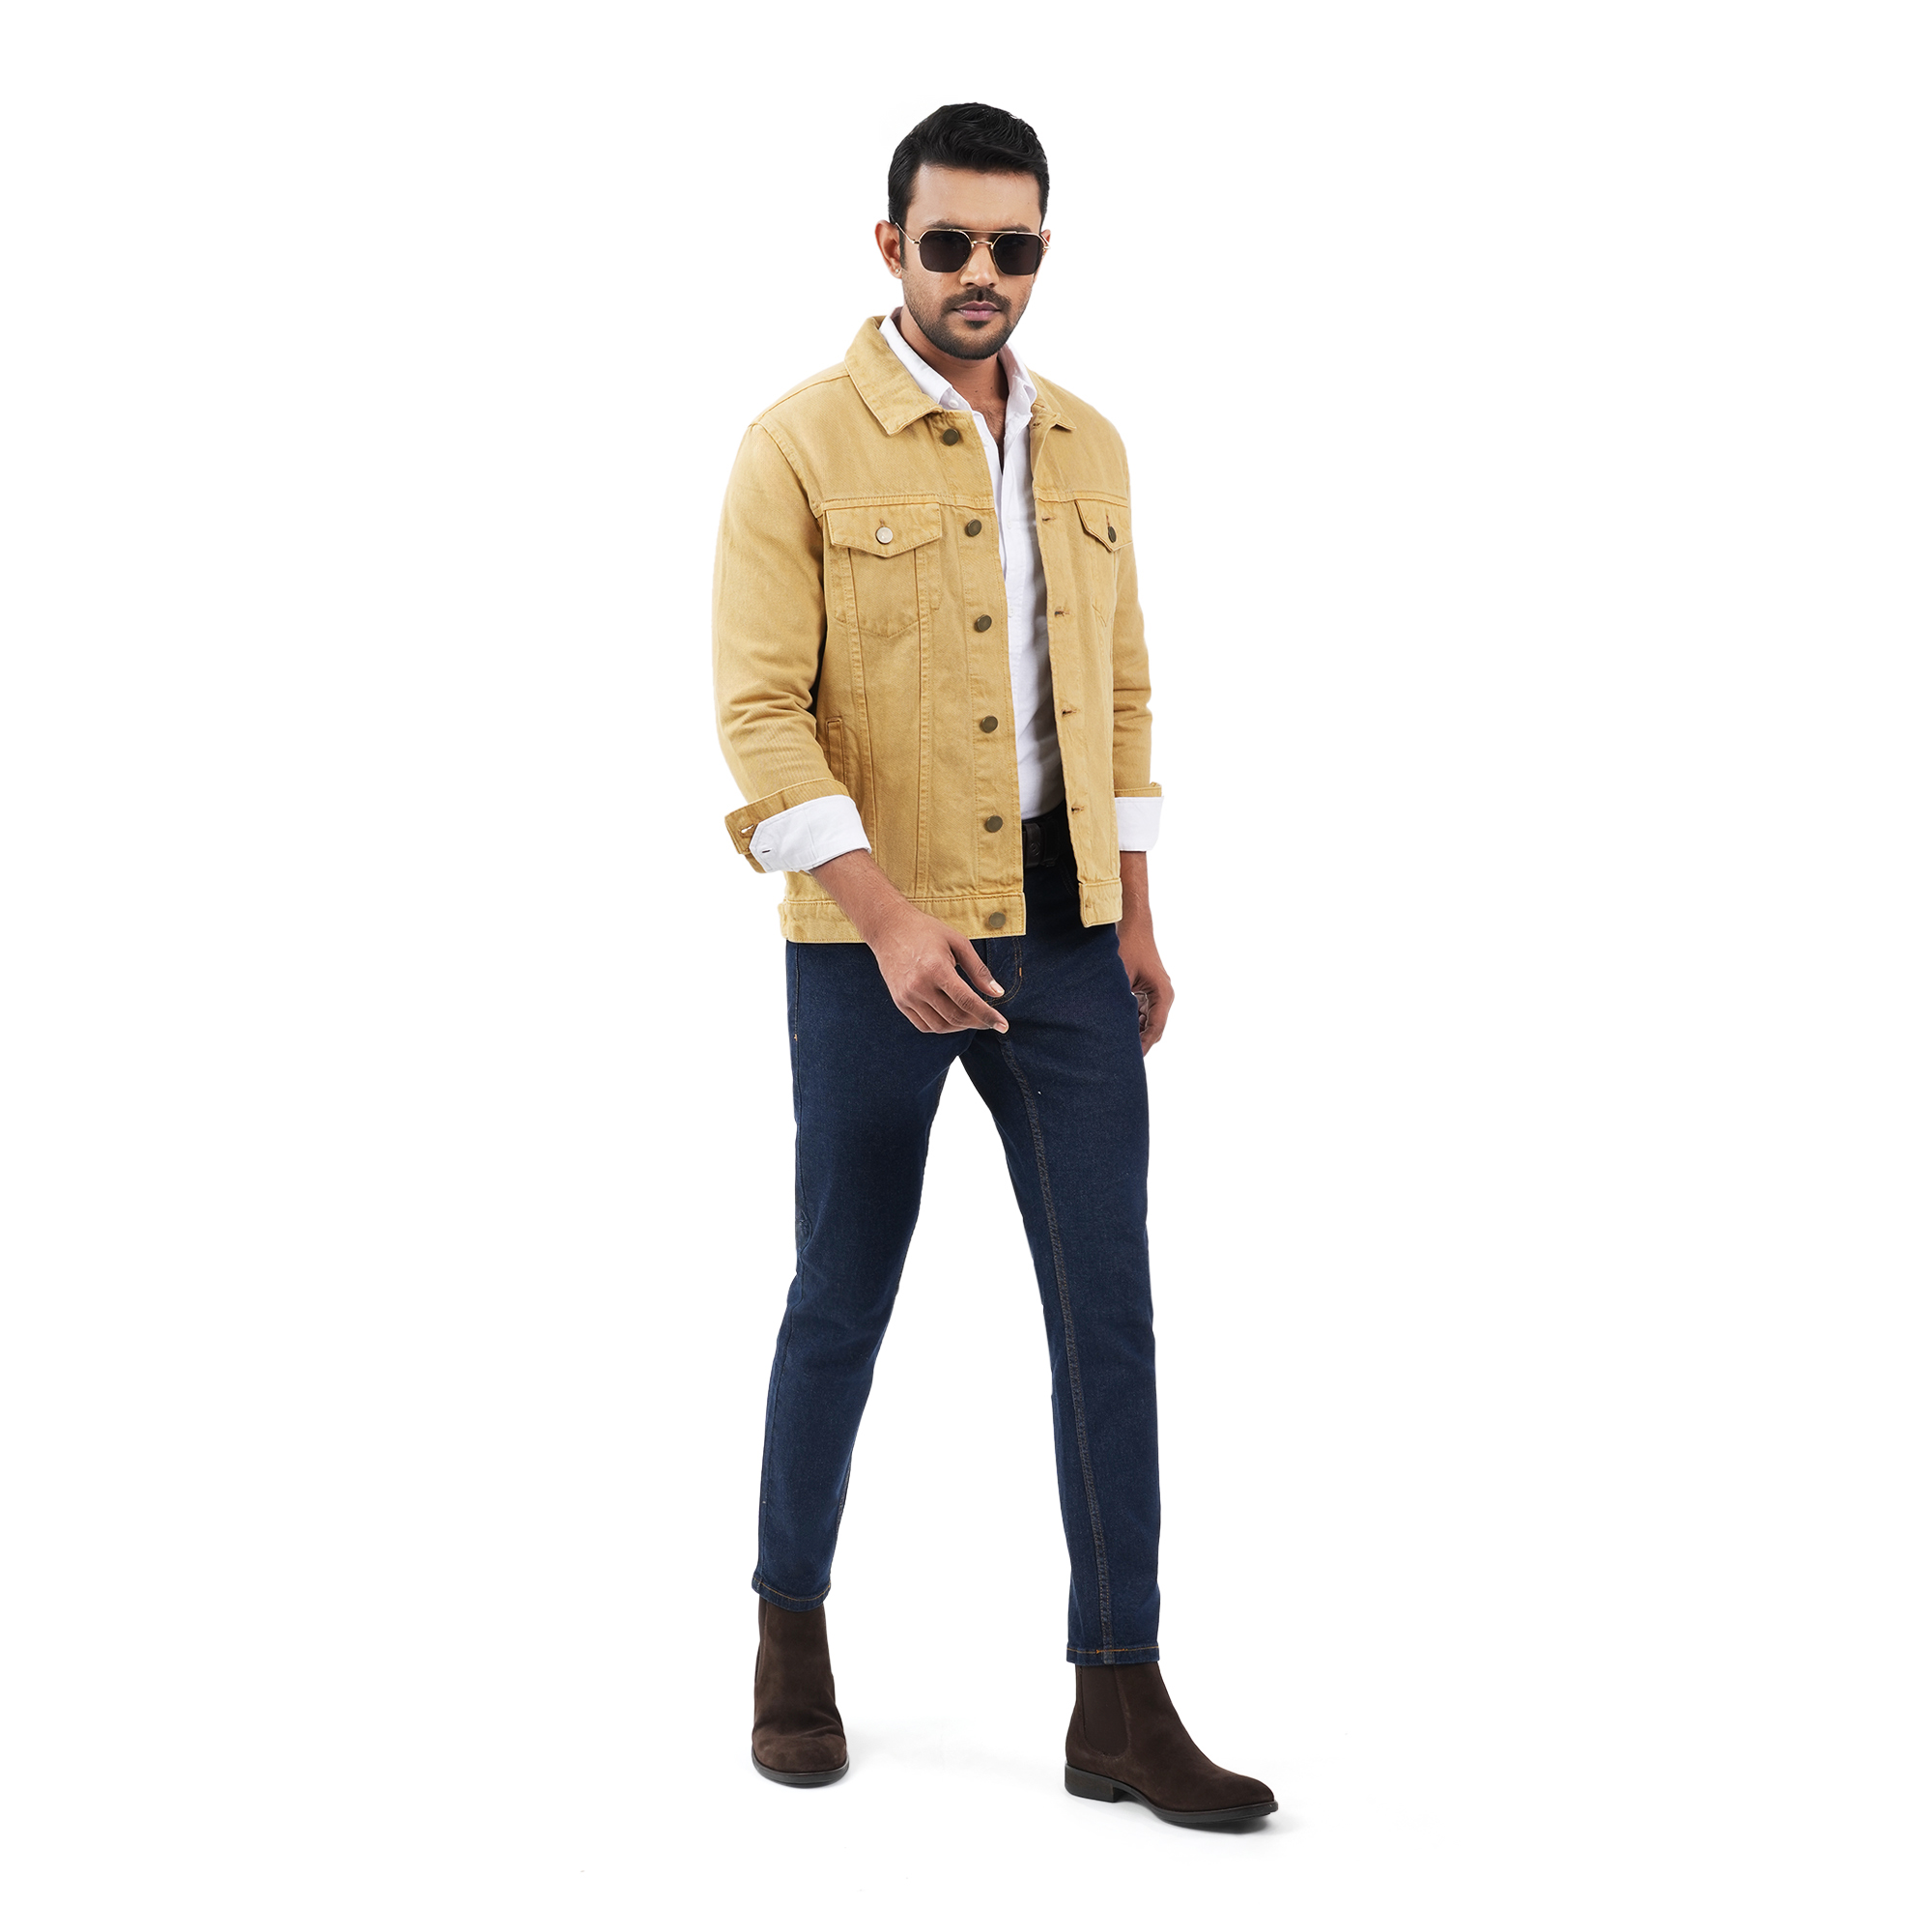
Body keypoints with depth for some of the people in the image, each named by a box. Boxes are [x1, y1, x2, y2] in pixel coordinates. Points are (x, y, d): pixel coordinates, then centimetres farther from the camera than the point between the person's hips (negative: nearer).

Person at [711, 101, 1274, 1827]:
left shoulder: (1085, 449, 9)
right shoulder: (802, 447, -9)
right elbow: (762, 714, -14)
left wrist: (1133, 917, 10)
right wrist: (891, 921, -23)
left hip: (1065, 937, 5)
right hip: (872, 948, -4)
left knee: (1109, 1303, -1)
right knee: (845, 1300, 9)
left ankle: (1122, 1708, 4)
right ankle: (794, 1623, 30)